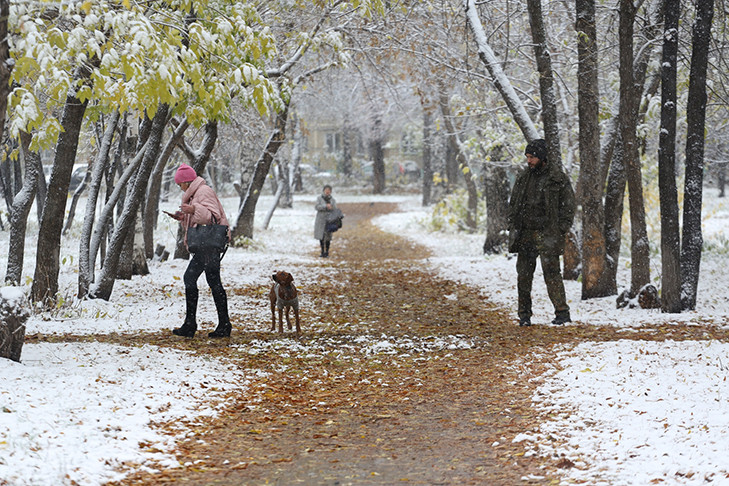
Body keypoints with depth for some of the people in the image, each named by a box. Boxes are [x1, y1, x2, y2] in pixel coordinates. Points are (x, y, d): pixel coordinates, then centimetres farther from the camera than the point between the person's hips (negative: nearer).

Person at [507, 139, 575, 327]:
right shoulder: (523, 178, 13)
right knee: (523, 275, 4)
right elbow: (513, 203, 20)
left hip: (547, 235, -5)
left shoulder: (558, 178, -2)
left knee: (551, 272, -10)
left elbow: (568, 206, -1)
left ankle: (562, 313, -5)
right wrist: (513, 226, 9)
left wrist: (561, 230, -9)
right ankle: (524, 315, 11)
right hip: (525, 234, 5)